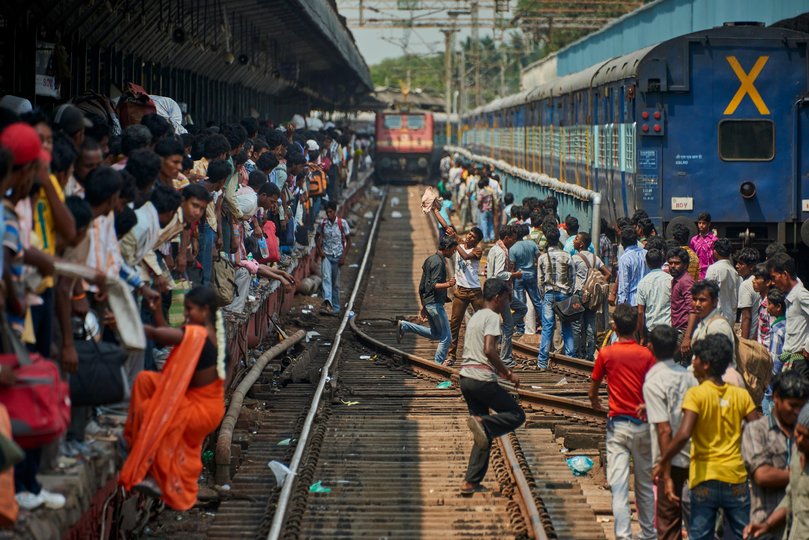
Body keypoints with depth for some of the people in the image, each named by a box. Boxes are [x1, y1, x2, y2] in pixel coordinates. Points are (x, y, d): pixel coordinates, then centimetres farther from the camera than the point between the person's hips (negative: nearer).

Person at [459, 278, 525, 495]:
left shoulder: (474, 317, 21)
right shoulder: (492, 317, -7)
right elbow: (489, 350, -19)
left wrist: (500, 370, 25)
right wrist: (507, 373, -10)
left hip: (465, 377, 9)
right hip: (482, 379, -9)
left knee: (485, 435, 12)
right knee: (516, 415, 2)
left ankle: (471, 483, 6)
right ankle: (482, 423, -24)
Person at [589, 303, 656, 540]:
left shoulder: (606, 354, -4)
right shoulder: (646, 355, -4)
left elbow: (593, 388, 10)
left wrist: (595, 402, 28)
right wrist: (646, 407, 8)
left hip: (617, 425, -2)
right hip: (642, 423, 2)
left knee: (619, 486, -4)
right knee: (645, 485, 14)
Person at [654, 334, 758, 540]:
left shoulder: (696, 394, -9)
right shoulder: (741, 395, 2)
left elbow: (683, 434, -21)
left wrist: (663, 462, -10)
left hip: (705, 479, -3)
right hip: (736, 479, 3)